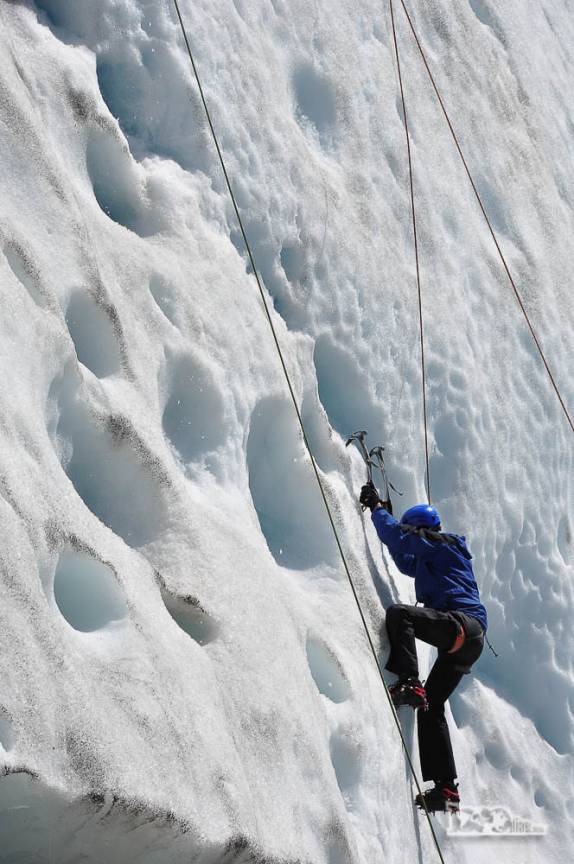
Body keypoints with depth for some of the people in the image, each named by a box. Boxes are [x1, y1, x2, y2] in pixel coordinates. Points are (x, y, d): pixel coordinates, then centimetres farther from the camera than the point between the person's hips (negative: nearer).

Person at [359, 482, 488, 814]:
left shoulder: (439, 543, 4)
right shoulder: (430, 558, 31)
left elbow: (398, 538, -5)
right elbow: (406, 562, 48)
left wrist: (377, 507, 10)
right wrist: (386, 515, 45)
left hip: (462, 625, -10)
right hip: (465, 639, 10)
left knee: (398, 612, -25)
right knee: (431, 708, 7)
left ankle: (409, 684, -36)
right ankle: (446, 789, 3)